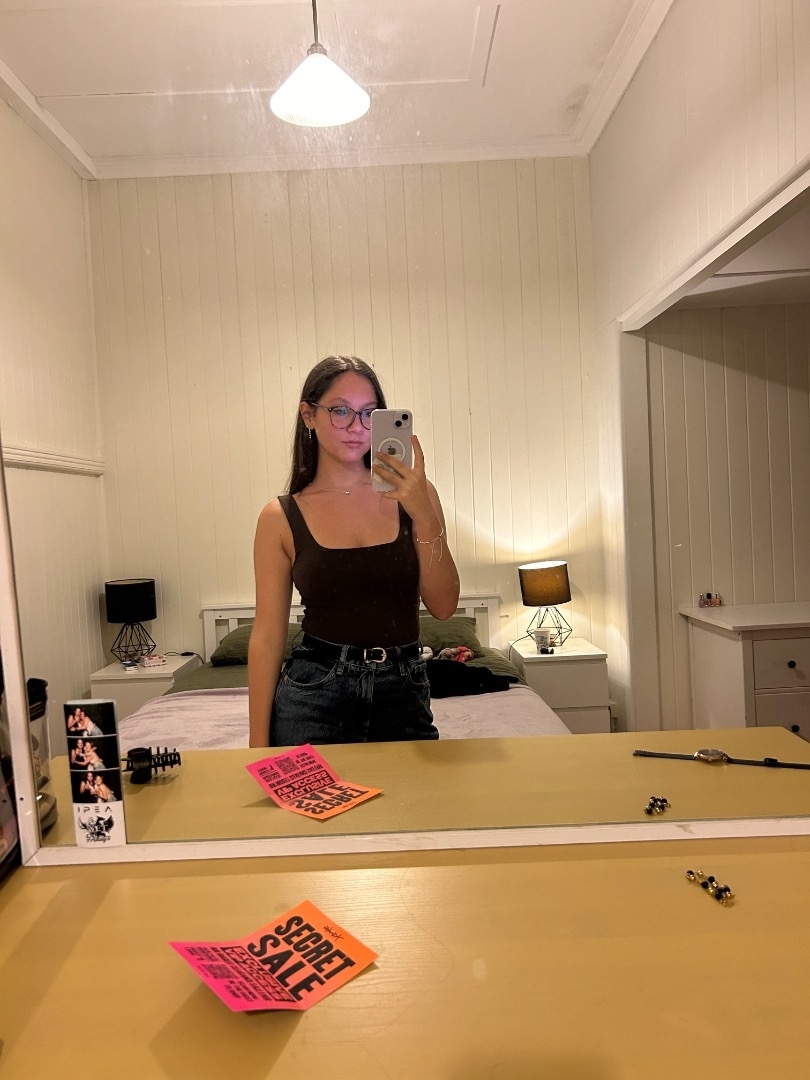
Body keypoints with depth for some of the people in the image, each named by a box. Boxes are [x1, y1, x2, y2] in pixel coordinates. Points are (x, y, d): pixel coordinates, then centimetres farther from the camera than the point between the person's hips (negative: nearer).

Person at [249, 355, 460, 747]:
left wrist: (424, 515, -20)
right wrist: (259, 744, -3)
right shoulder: (281, 517, -4)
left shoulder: (411, 494, -2)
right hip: (315, 693, -1)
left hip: (405, 692, 2)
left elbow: (442, 606, -7)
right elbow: (267, 635, -2)